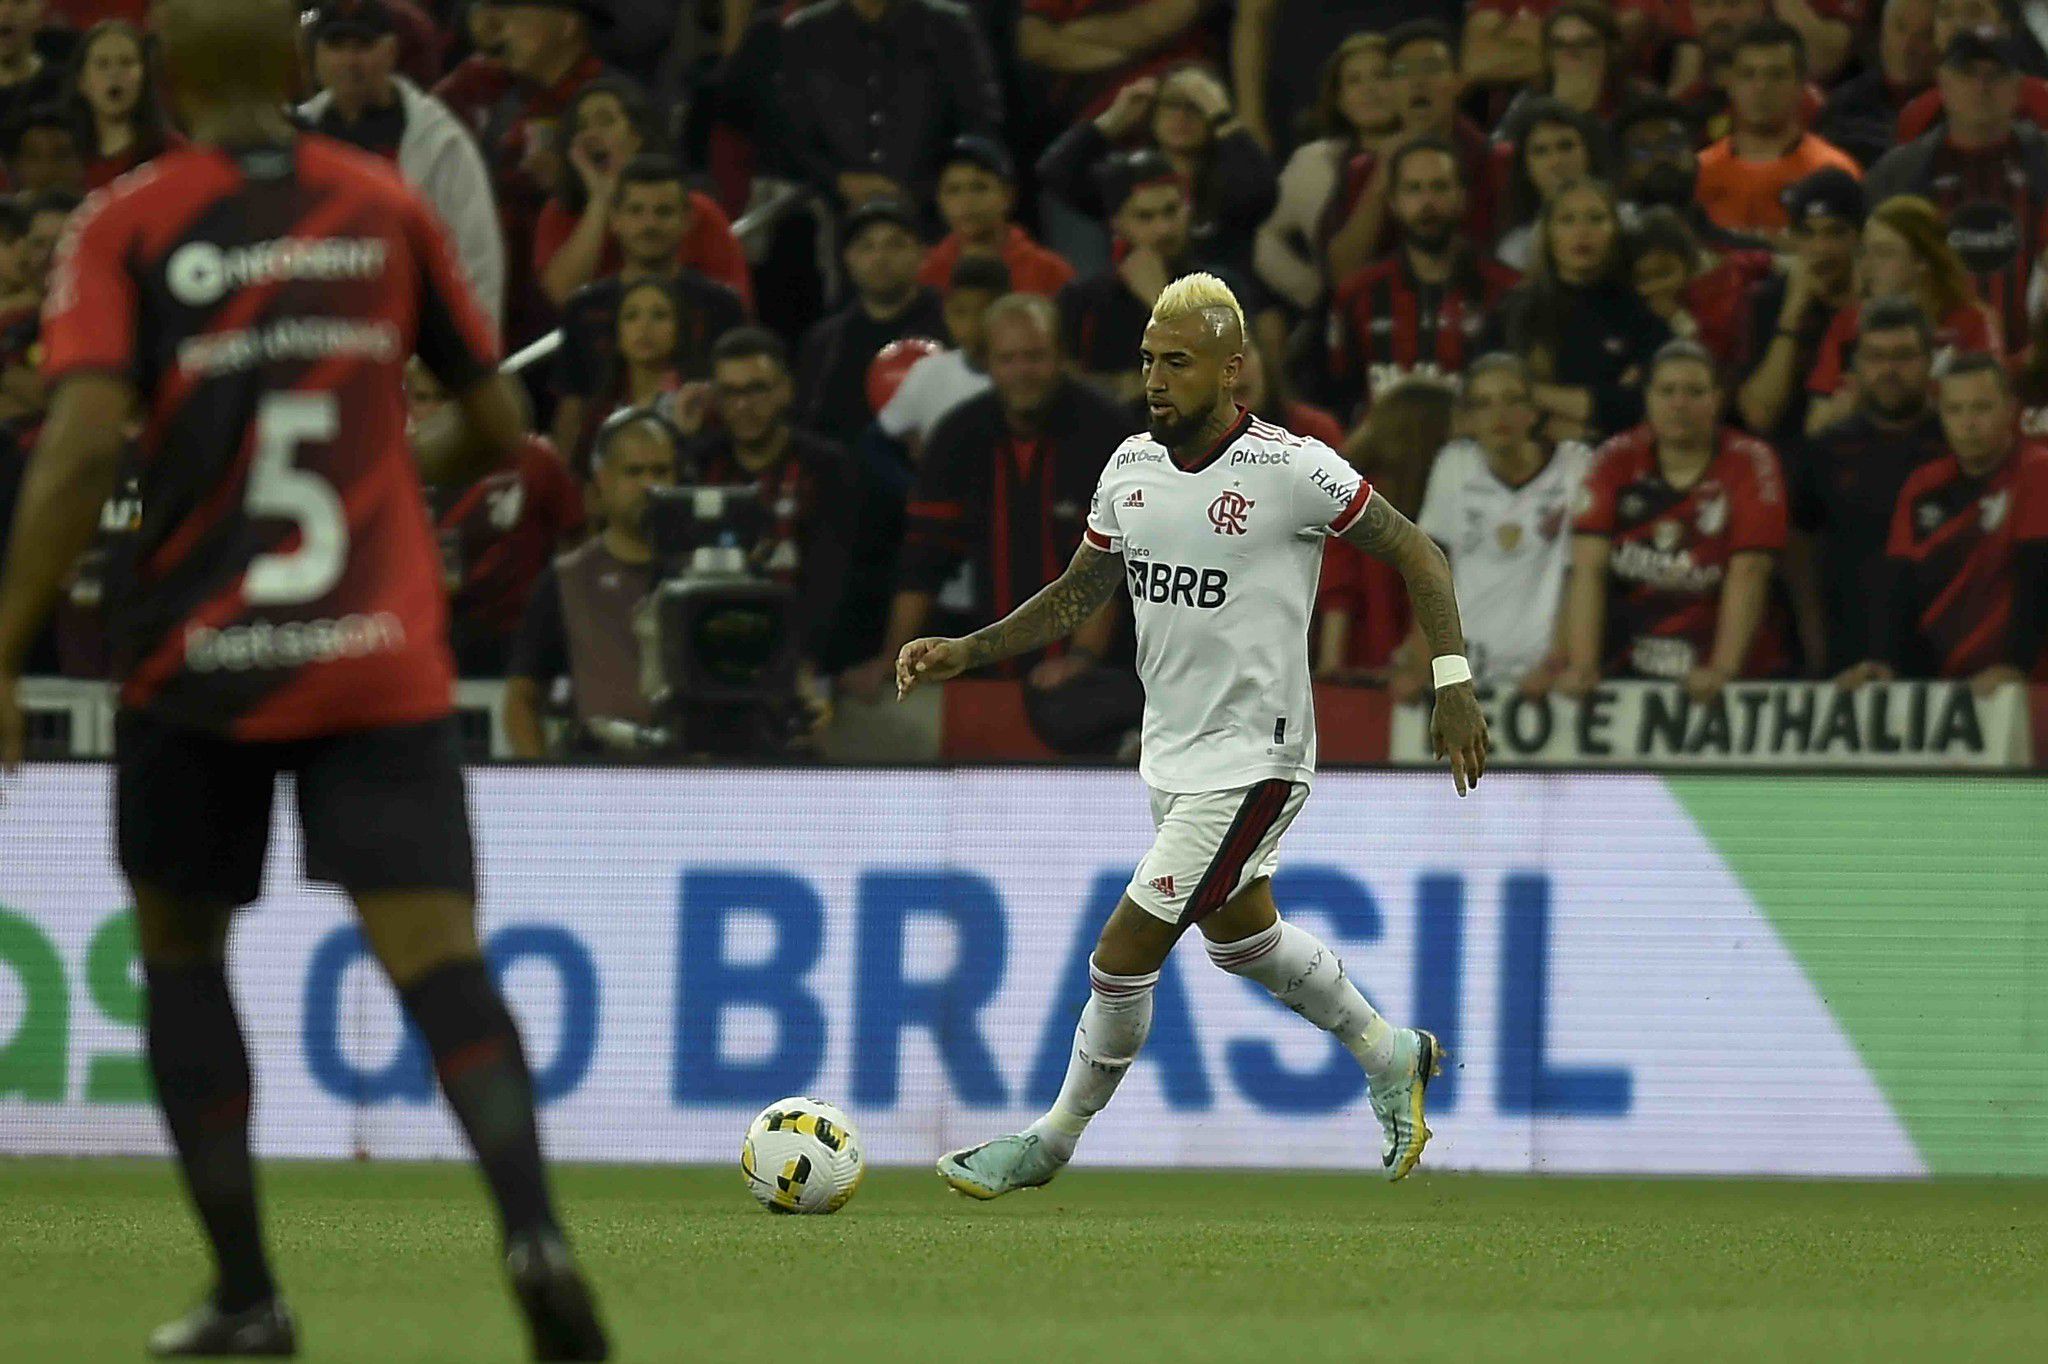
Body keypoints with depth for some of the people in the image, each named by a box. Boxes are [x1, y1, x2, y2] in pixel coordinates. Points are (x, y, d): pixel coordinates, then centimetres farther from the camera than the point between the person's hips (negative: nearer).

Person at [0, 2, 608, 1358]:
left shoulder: (126, 228, -1)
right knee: (439, 956, -7)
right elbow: (498, 424, 13)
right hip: (383, 659, 1)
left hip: (197, 661, -1)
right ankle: (532, 1226, -31)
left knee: (180, 947, 18)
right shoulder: (388, 208, 7)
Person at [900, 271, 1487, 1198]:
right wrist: (965, 653, 0)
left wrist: (1454, 685, -15)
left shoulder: (1292, 470, -19)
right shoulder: (1131, 467, 0)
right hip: (1172, 755, 8)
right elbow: (1078, 594, 11)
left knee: (1123, 954, -8)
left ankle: (1054, 1141, 10)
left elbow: (1416, 554, -10)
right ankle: (1391, 1058, 46)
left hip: (1252, 760, -8)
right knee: (1240, 934, 25)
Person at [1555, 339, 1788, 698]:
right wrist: (1582, 666, -12)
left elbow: (1747, 574, -9)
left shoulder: (1750, 464, -2)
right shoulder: (1616, 461, 5)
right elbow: (1588, 570, -1)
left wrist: (1722, 670, -20)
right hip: (1628, 673, 2)